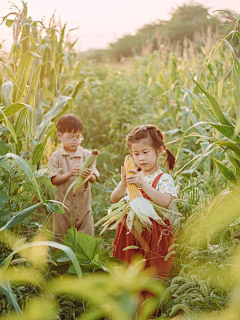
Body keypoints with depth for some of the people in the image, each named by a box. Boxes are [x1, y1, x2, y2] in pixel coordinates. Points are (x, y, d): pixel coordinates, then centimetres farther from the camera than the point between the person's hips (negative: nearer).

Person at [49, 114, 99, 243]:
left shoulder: (87, 155, 1)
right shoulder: (56, 157, 0)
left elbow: (94, 179, -3)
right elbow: (54, 180, -7)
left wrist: (89, 175, -26)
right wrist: (69, 174, -22)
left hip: (84, 206, 1)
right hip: (63, 205, -1)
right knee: (61, 241, 7)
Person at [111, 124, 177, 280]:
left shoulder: (164, 178, -7)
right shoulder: (132, 176, 8)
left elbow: (165, 202, -25)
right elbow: (114, 199, 5)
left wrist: (143, 184, -29)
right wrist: (123, 185, -15)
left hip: (155, 235, -5)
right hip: (131, 231, 5)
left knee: (154, 275, 0)